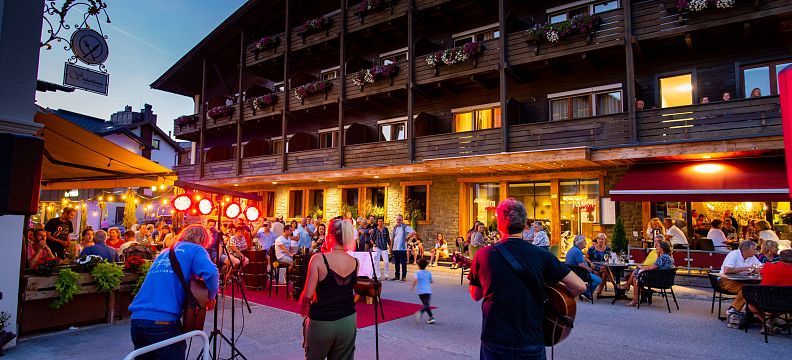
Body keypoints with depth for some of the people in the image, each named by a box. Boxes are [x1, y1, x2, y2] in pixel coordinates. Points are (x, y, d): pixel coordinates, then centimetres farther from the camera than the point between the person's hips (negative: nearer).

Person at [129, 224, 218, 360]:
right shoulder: (195, 249, 4)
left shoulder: (165, 252, 25)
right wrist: (211, 297, 0)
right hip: (163, 321, -7)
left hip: (137, 318, 7)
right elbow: (210, 273, -15)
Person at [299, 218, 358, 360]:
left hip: (322, 321, -3)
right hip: (348, 320, 3)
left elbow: (308, 294, -18)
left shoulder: (319, 259, -15)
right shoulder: (355, 262, -3)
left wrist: (302, 307, 6)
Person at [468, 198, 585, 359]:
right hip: (532, 342, 1)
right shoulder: (542, 255, -9)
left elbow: (475, 296, 3)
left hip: (494, 342, 0)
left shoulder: (483, 255, -9)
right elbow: (579, 286, -7)